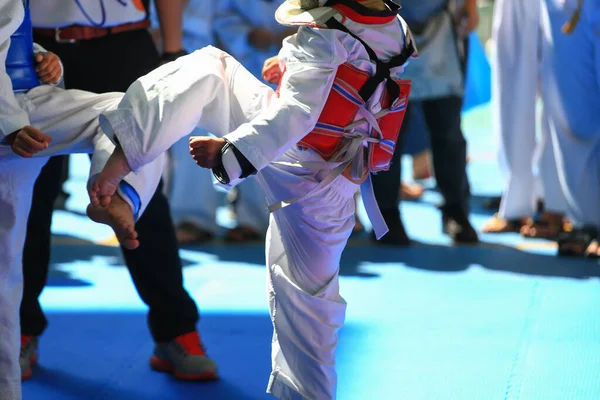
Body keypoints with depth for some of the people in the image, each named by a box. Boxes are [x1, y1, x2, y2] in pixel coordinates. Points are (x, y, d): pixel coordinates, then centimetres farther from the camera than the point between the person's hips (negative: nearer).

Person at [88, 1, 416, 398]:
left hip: (285, 156, -7)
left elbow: (294, 115, -26)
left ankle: (118, 159, -19)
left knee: (208, 70, -2)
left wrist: (229, 152, -26)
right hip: (331, 192, 7)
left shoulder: (325, 38, -20)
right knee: (311, 296, 20)